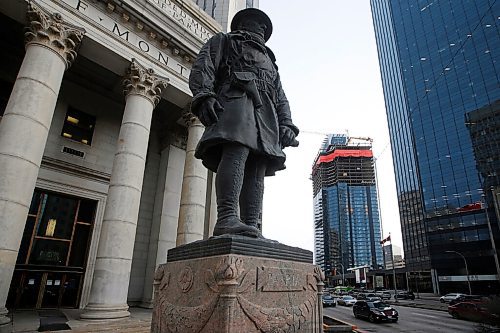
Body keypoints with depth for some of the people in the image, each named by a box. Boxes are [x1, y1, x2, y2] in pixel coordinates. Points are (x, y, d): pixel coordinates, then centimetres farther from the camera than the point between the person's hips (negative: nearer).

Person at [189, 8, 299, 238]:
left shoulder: (270, 61, 41)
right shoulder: (223, 42, 28)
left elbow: (281, 98, 29)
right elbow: (202, 67, 8)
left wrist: (286, 125, 9)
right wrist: (204, 95, -13)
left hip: (267, 116, 5)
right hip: (236, 100, -5)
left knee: (257, 170, -12)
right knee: (236, 152, -29)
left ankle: (251, 227, -19)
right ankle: (226, 218, -38)